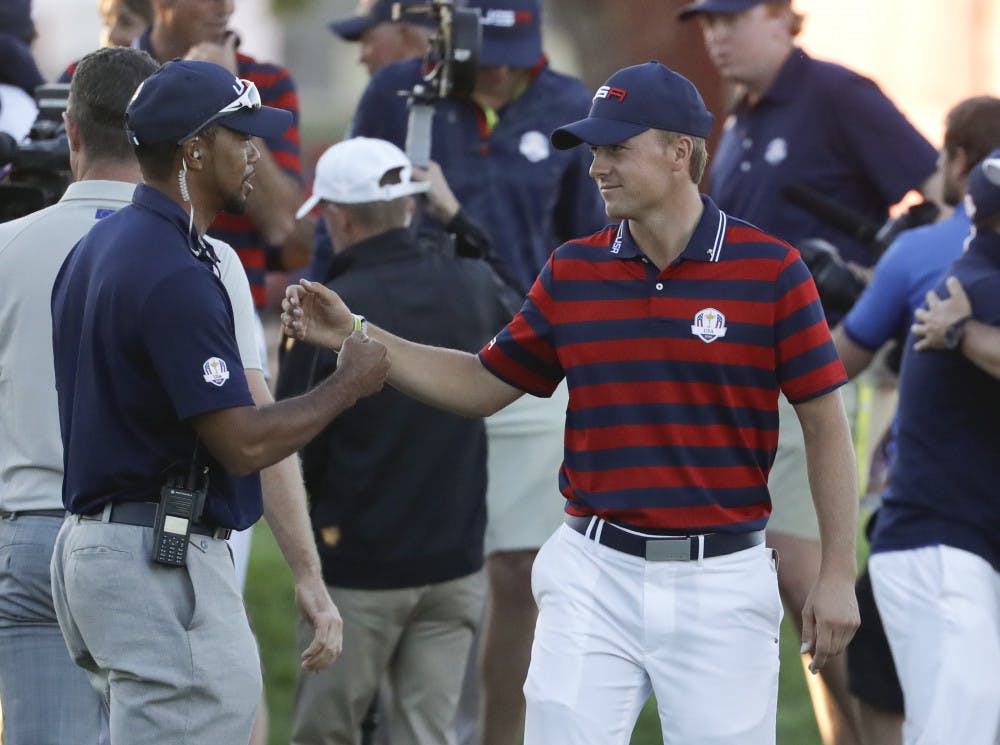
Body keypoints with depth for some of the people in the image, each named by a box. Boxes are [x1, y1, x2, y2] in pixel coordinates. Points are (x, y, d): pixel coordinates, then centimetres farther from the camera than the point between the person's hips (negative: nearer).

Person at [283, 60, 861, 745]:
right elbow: (482, 386, 16)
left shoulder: (770, 270, -5)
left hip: (722, 582, -3)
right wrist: (352, 336, 6)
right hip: (595, 578, 3)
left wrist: (839, 573, -6)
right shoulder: (573, 272, 7)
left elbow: (826, 423, -2)